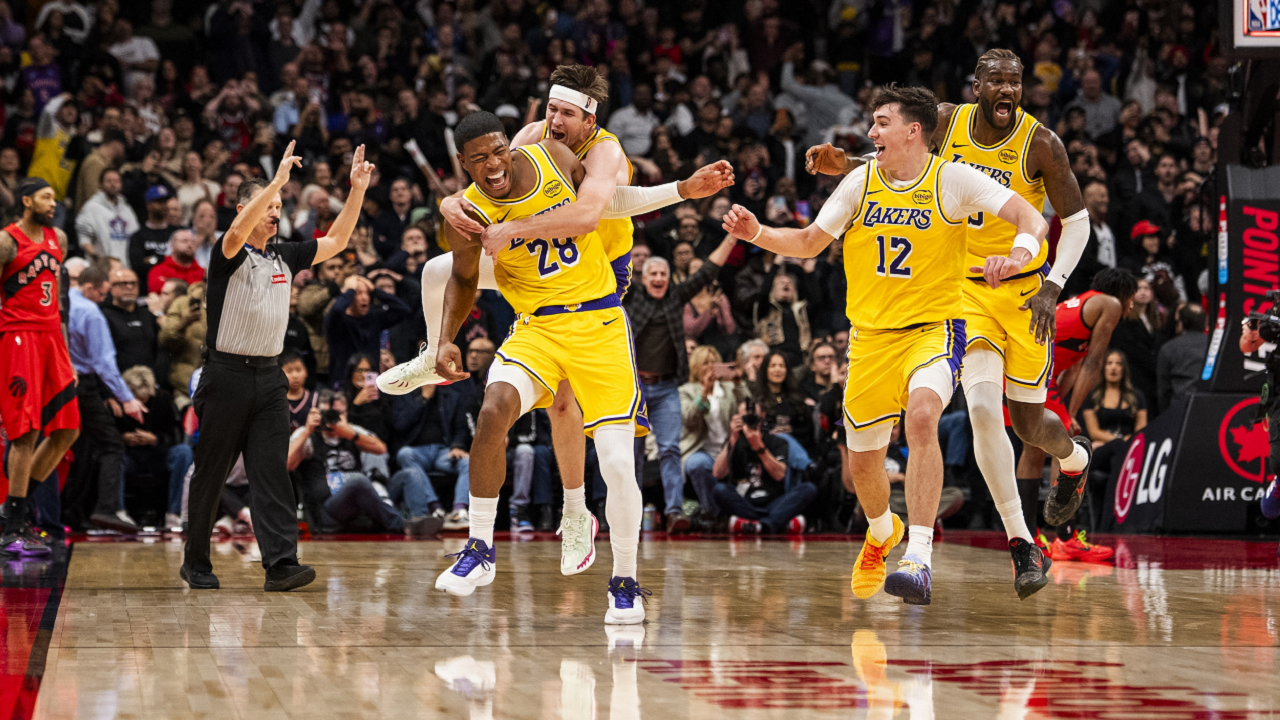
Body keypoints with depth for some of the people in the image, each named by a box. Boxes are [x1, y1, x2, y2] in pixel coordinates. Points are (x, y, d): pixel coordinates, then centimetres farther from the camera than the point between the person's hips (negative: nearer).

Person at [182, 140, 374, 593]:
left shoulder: (284, 257, 14)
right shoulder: (230, 255, -5)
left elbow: (335, 242, 16)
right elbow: (237, 232, -28)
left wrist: (356, 190, 5)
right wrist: (278, 180, -33)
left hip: (268, 377, 5)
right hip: (227, 374, -5)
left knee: (272, 472, -7)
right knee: (210, 475, 4)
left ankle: (281, 564, -17)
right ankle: (195, 563, 16)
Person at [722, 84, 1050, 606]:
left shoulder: (952, 179, -8)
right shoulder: (861, 182, 2)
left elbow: (1031, 218, -11)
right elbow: (809, 243, 11)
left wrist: (1018, 256, -33)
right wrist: (756, 234, -7)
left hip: (934, 328, -4)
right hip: (872, 336, 5)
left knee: (921, 416, -33)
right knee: (862, 461, 10)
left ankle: (918, 560, -36)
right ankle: (882, 533, 45)